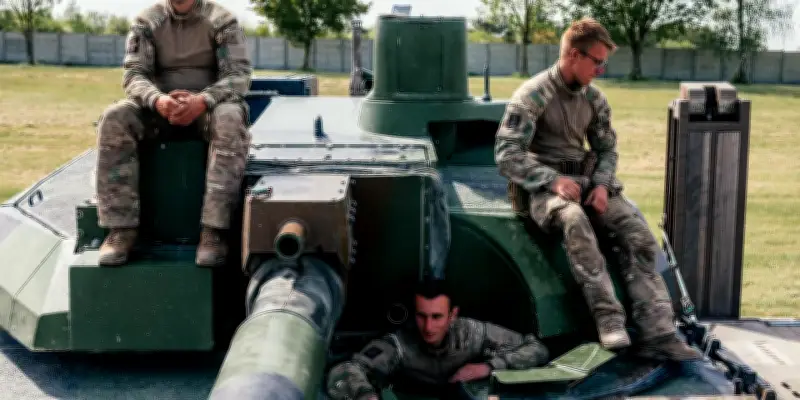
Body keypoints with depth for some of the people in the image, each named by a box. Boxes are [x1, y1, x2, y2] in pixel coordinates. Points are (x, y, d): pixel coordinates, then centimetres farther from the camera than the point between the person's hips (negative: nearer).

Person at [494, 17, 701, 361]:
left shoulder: (594, 99, 9)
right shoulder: (532, 94, -10)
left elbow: (607, 149, 17)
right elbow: (507, 155, -15)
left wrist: (602, 184, -5)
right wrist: (553, 179, -25)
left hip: (585, 181, 6)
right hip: (544, 185, -6)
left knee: (638, 233, -17)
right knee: (574, 219, -40)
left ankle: (658, 332, -23)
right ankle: (609, 318, -40)